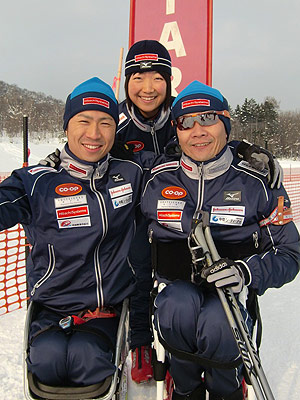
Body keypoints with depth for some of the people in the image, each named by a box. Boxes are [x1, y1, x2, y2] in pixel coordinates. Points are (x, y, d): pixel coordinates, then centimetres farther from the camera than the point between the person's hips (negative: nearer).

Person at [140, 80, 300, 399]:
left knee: (217, 323, -33)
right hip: (175, 286, 1)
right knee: (180, 306, -33)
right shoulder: (158, 179, 1)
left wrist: (248, 272, -19)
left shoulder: (258, 182, -2)